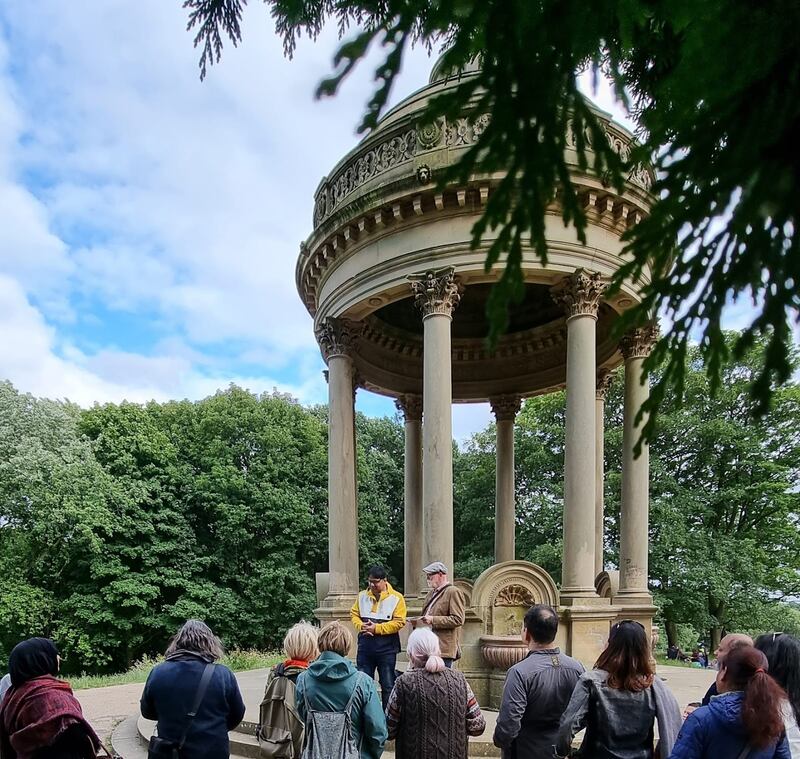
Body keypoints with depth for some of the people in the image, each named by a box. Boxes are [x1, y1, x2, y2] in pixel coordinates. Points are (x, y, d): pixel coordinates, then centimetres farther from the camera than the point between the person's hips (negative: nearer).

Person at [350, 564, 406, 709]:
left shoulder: (396, 598, -6)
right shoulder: (362, 596, 8)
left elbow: (398, 622, -12)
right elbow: (354, 614, 12)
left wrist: (377, 628, -18)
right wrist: (361, 625, -9)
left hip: (387, 648, -4)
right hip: (365, 647, 4)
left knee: (388, 685, 4)